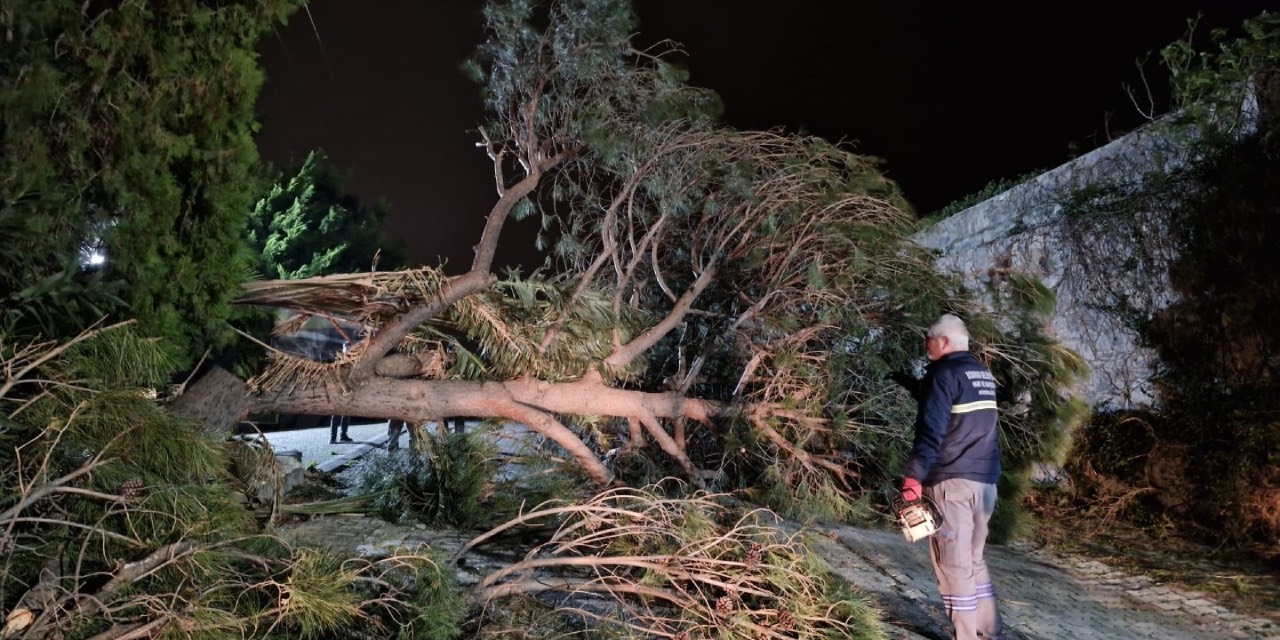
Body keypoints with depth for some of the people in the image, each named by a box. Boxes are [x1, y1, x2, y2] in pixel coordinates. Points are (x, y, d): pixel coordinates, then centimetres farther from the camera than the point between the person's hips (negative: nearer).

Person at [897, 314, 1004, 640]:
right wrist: (911, 385, 37)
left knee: (953, 564, -2)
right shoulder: (983, 373, 16)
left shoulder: (945, 372, -10)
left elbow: (931, 429, -19)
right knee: (974, 560, 18)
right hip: (986, 481, 8)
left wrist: (914, 475, -19)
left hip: (952, 481, -8)